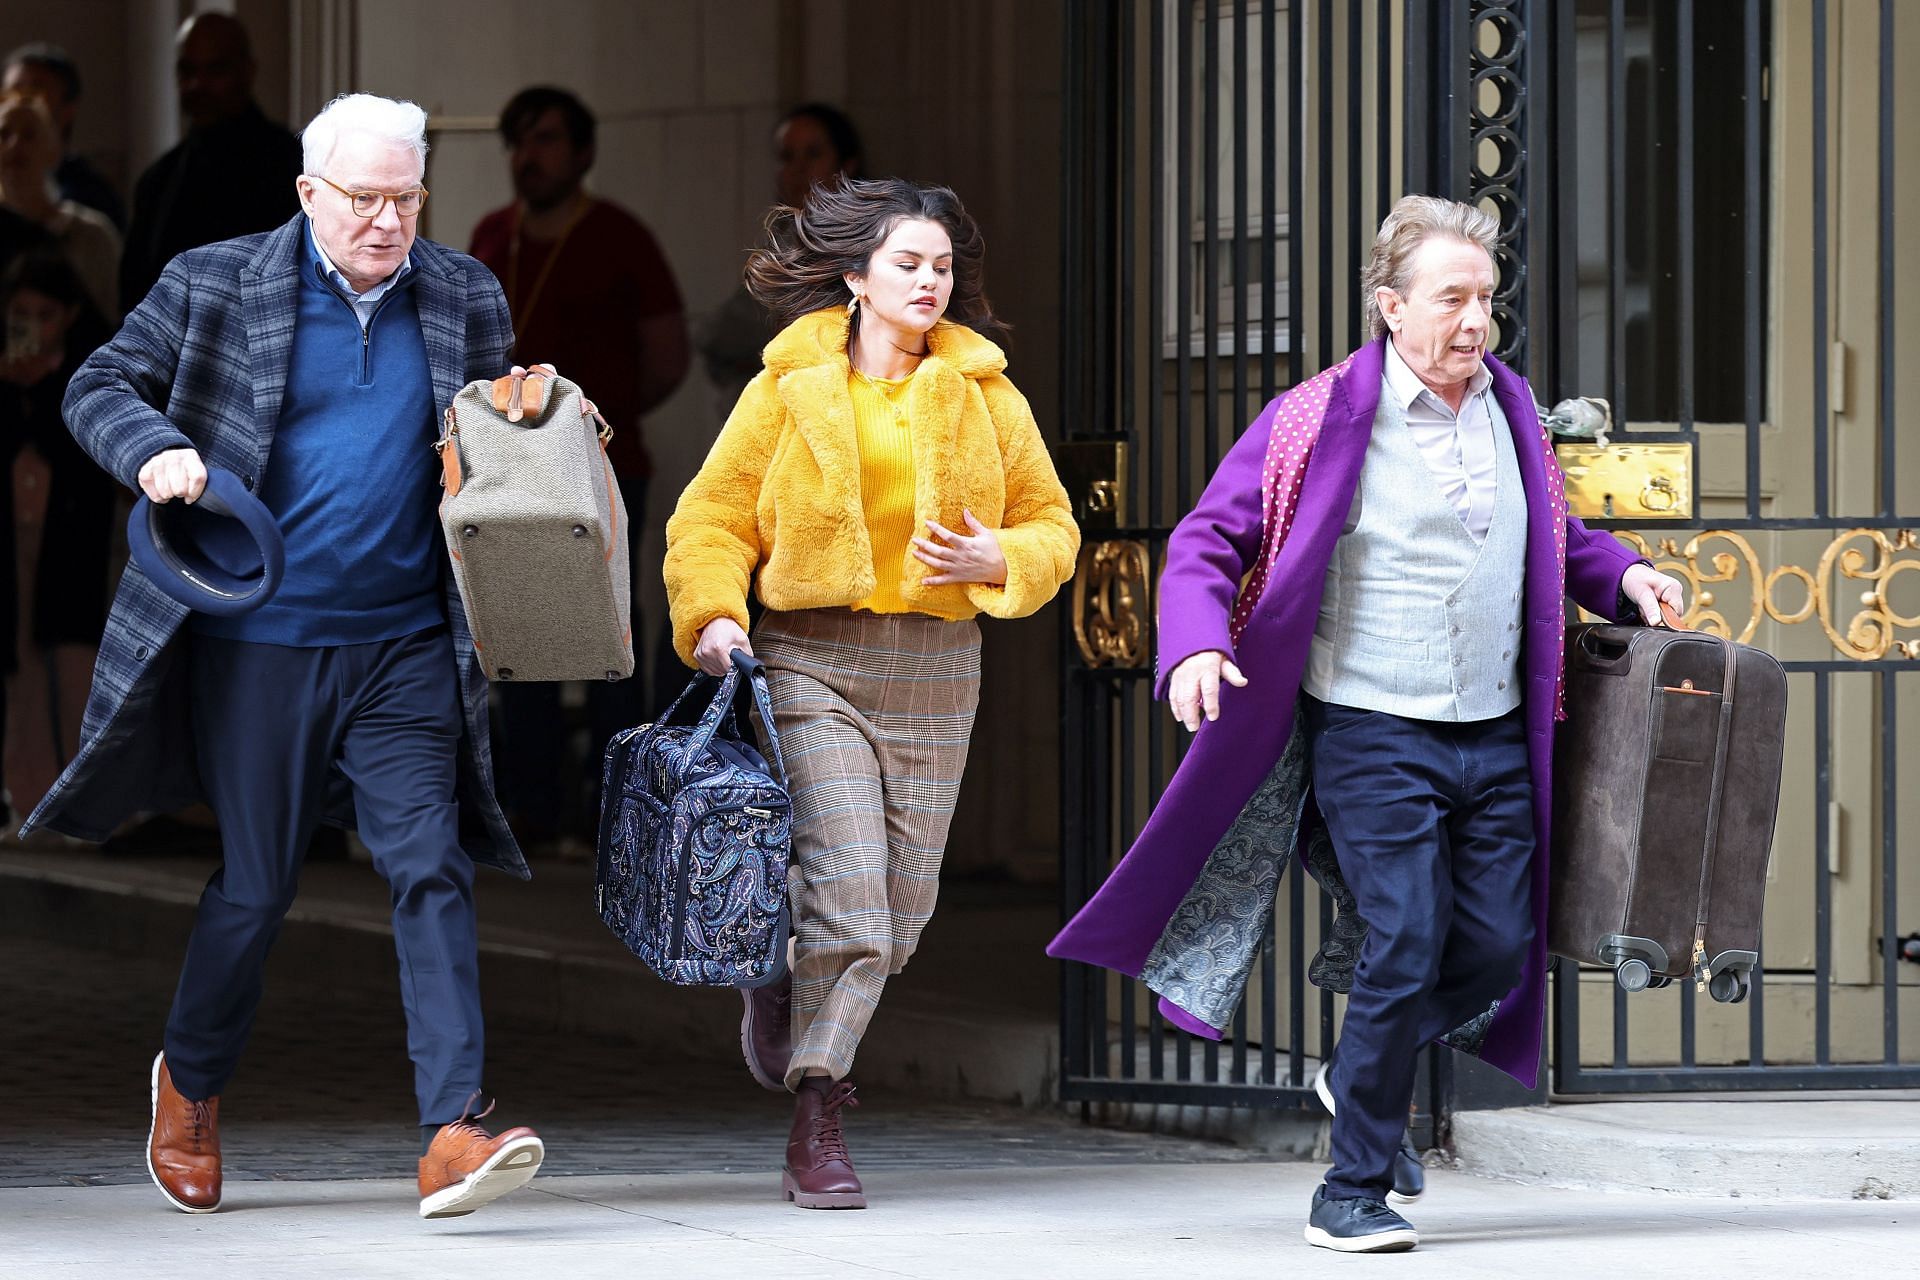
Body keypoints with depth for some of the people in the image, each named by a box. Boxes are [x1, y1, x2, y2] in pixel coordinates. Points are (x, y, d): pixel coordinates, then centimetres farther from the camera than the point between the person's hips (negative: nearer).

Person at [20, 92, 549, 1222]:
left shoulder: (465, 301, 10)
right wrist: (155, 450, -15)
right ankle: (192, 1083, 33)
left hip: (406, 647, 2)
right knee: (257, 885, 7)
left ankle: (454, 1133, -18)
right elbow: (100, 388, 6)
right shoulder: (215, 287, 0)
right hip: (259, 641, -2)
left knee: (434, 867, -12)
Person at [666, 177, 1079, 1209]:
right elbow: (712, 518, 4)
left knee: (899, 911, 5)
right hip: (812, 659, -3)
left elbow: (1052, 527, 13)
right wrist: (713, 613, -14)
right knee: (846, 885, -15)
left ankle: (786, 989, 37)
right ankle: (816, 1133, -5)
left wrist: (997, 561, -9)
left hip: (933, 669, 3)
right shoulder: (790, 387, 3)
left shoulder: (984, 395, 9)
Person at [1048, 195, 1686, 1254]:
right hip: (1373, 737, -6)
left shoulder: (1511, 411, 10)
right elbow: (1208, 542, -5)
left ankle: (1362, 1079, 30)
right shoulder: (1319, 422, -8)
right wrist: (1196, 646, -23)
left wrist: (1618, 575, 8)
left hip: (1498, 738, 6)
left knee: (1502, 948, 2)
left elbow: (1553, 534, 27)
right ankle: (1352, 1193, 1)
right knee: (1406, 949, -12)